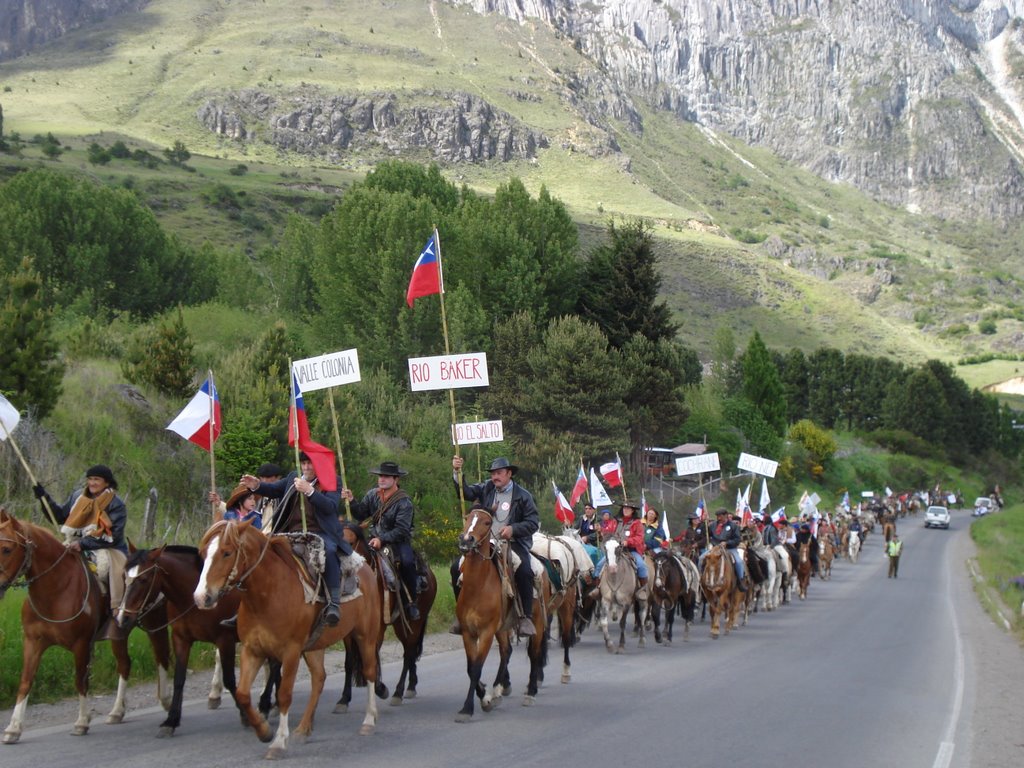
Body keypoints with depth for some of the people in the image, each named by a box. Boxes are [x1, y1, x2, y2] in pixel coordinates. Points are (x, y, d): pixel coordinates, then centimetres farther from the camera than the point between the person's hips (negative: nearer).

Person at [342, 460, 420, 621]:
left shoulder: (404, 501, -12)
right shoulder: (372, 494, 4)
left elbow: (401, 530, -18)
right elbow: (361, 515, 3)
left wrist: (382, 540, -27)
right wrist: (351, 501, -12)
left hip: (397, 541, -4)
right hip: (375, 538, 4)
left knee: (407, 562, -31)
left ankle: (410, 603, -15)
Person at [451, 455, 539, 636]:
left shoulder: (522, 495, 3)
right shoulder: (486, 489, 13)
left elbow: (534, 522, -1)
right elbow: (466, 492, 0)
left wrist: (513, 529, -15)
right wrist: (457, 473, -13)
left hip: (513, 544, -3)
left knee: (524, 571, -31)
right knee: (458, 568, -13)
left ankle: (526, 617, -19)